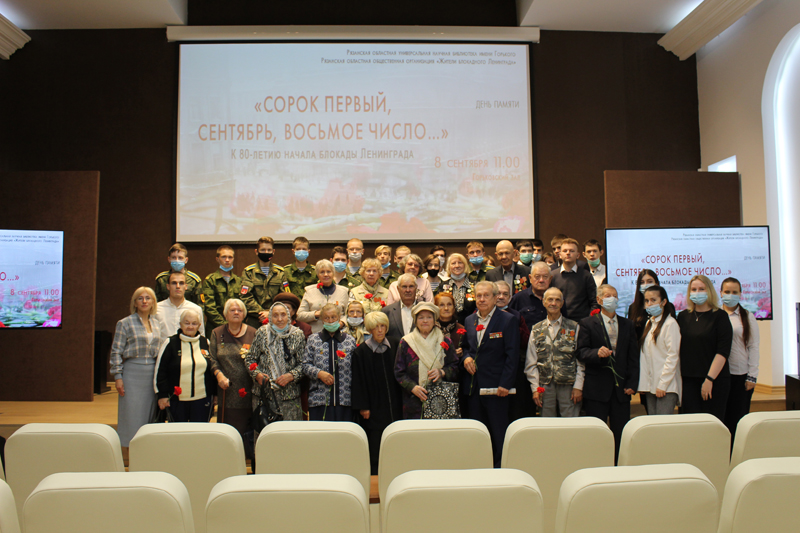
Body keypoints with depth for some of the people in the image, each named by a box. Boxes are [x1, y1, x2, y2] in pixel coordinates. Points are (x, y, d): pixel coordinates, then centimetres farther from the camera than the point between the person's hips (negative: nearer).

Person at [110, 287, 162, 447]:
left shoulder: (157, 324, 11)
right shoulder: (125, 323, -2)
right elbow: (116, 351, -4)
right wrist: (117, 376, -10)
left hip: (152, 374, 4)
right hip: (132, 372, -4)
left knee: (150, 414, 8)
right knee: (131, 414, 1)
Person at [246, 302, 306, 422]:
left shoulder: (298, 335, 3)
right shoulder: (262, 333, 4)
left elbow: (303, 364, 3)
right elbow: (249, 359, 8)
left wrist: (291, 375, -13)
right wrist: (257, 374, -8)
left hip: (289, 394, 0)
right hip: (263, 392, 1)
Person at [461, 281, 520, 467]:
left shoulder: (508, 320, -5)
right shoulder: (469, 321, 12)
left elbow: (512, 355, -9)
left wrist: (505, 384, -15)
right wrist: (465, 358, 1)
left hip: (495, 386, -5)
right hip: (473, 386, 5)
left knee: (499, 432, 1)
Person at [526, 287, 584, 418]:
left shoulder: (574, 327, 5)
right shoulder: (536, 330, 9)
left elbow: (580, 359, 3)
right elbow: (531, 363, 8)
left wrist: (578, 386, -4)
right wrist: (535, 388, 1)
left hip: (568, 385, -1)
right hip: (545, 386, 1)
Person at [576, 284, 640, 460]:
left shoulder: (627, 325, 14)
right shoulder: (587, 323, 3)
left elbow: (633, 357, 10)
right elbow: (580, 352, -5)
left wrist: (632, 384, 1)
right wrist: (597, 353, -25)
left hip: (622, 387, 3)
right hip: (597, 388, -3)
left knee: (621, 433, 6)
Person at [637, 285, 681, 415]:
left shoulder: (670, 323, -8)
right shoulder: (649, 324, 15)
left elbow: (673, 356, -13)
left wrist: (663, 385, -15)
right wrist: (642, 384, 8)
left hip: (666, 386, -7)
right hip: (649, 385, 7)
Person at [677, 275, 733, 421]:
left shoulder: (720, 316, -1)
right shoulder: (683, 316, 9)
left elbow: (723, 351, -9)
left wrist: (709, 379, -14)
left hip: (715, 379, -3)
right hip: (688, 380, 3)